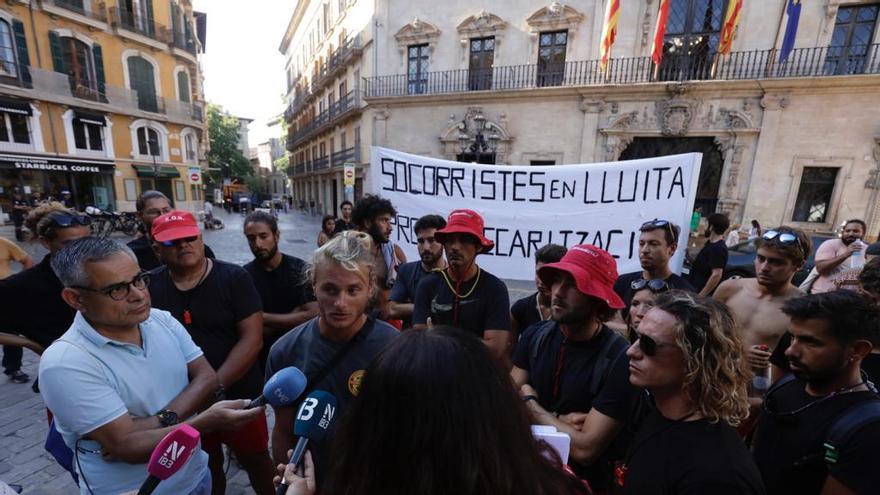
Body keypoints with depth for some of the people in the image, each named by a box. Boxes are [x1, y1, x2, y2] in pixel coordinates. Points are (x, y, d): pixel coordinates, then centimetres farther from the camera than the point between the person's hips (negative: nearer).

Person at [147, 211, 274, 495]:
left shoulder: (234, 278, -14)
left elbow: (252, 339, -17)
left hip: (238, 395, -2)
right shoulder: (150, 286, -5)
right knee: (206, 466, 25)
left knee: (255, 459, 18)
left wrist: (215, 386, -22)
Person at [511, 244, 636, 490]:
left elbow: (585, 450, -21)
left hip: (582, 480, -2)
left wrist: (530, 401, -12)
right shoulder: (534, 336, -7)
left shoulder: (619, 359, -22)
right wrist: (558, 420, -18)